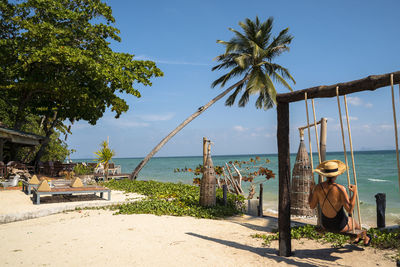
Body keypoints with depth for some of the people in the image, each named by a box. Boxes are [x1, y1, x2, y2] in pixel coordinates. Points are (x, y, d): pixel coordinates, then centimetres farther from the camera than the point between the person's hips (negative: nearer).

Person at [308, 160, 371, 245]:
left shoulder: (318, 187, -15)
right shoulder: (340, 189, -28)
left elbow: (312, 206, -3)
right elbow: (350, 210, -25)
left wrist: (311, 190, 8)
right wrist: (354, 192, -19)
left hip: (325, 225, 4)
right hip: (339, 226, -4)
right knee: (354, 221, 33)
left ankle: (356, 238, 61)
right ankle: (365, 238, 63)